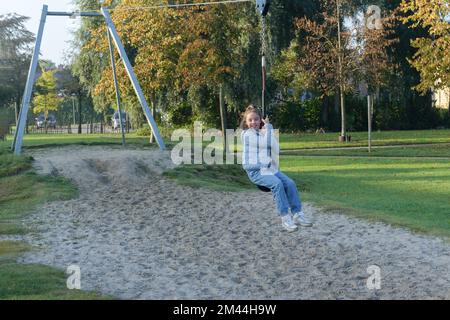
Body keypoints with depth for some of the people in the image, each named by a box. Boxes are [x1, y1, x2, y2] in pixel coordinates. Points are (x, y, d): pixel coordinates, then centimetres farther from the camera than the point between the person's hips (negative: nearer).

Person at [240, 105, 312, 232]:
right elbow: (265, 144, -14)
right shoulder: (246, 134, -3)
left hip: (269, 168, 6)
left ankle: (297, 213, -11)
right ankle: (285, 217, -25)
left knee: (290, 183, -15)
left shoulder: (265, 134, 19)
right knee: (277, 183, -30)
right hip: (255, 171, -6)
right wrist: (268, 126, -2)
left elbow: (276, 148, 4)